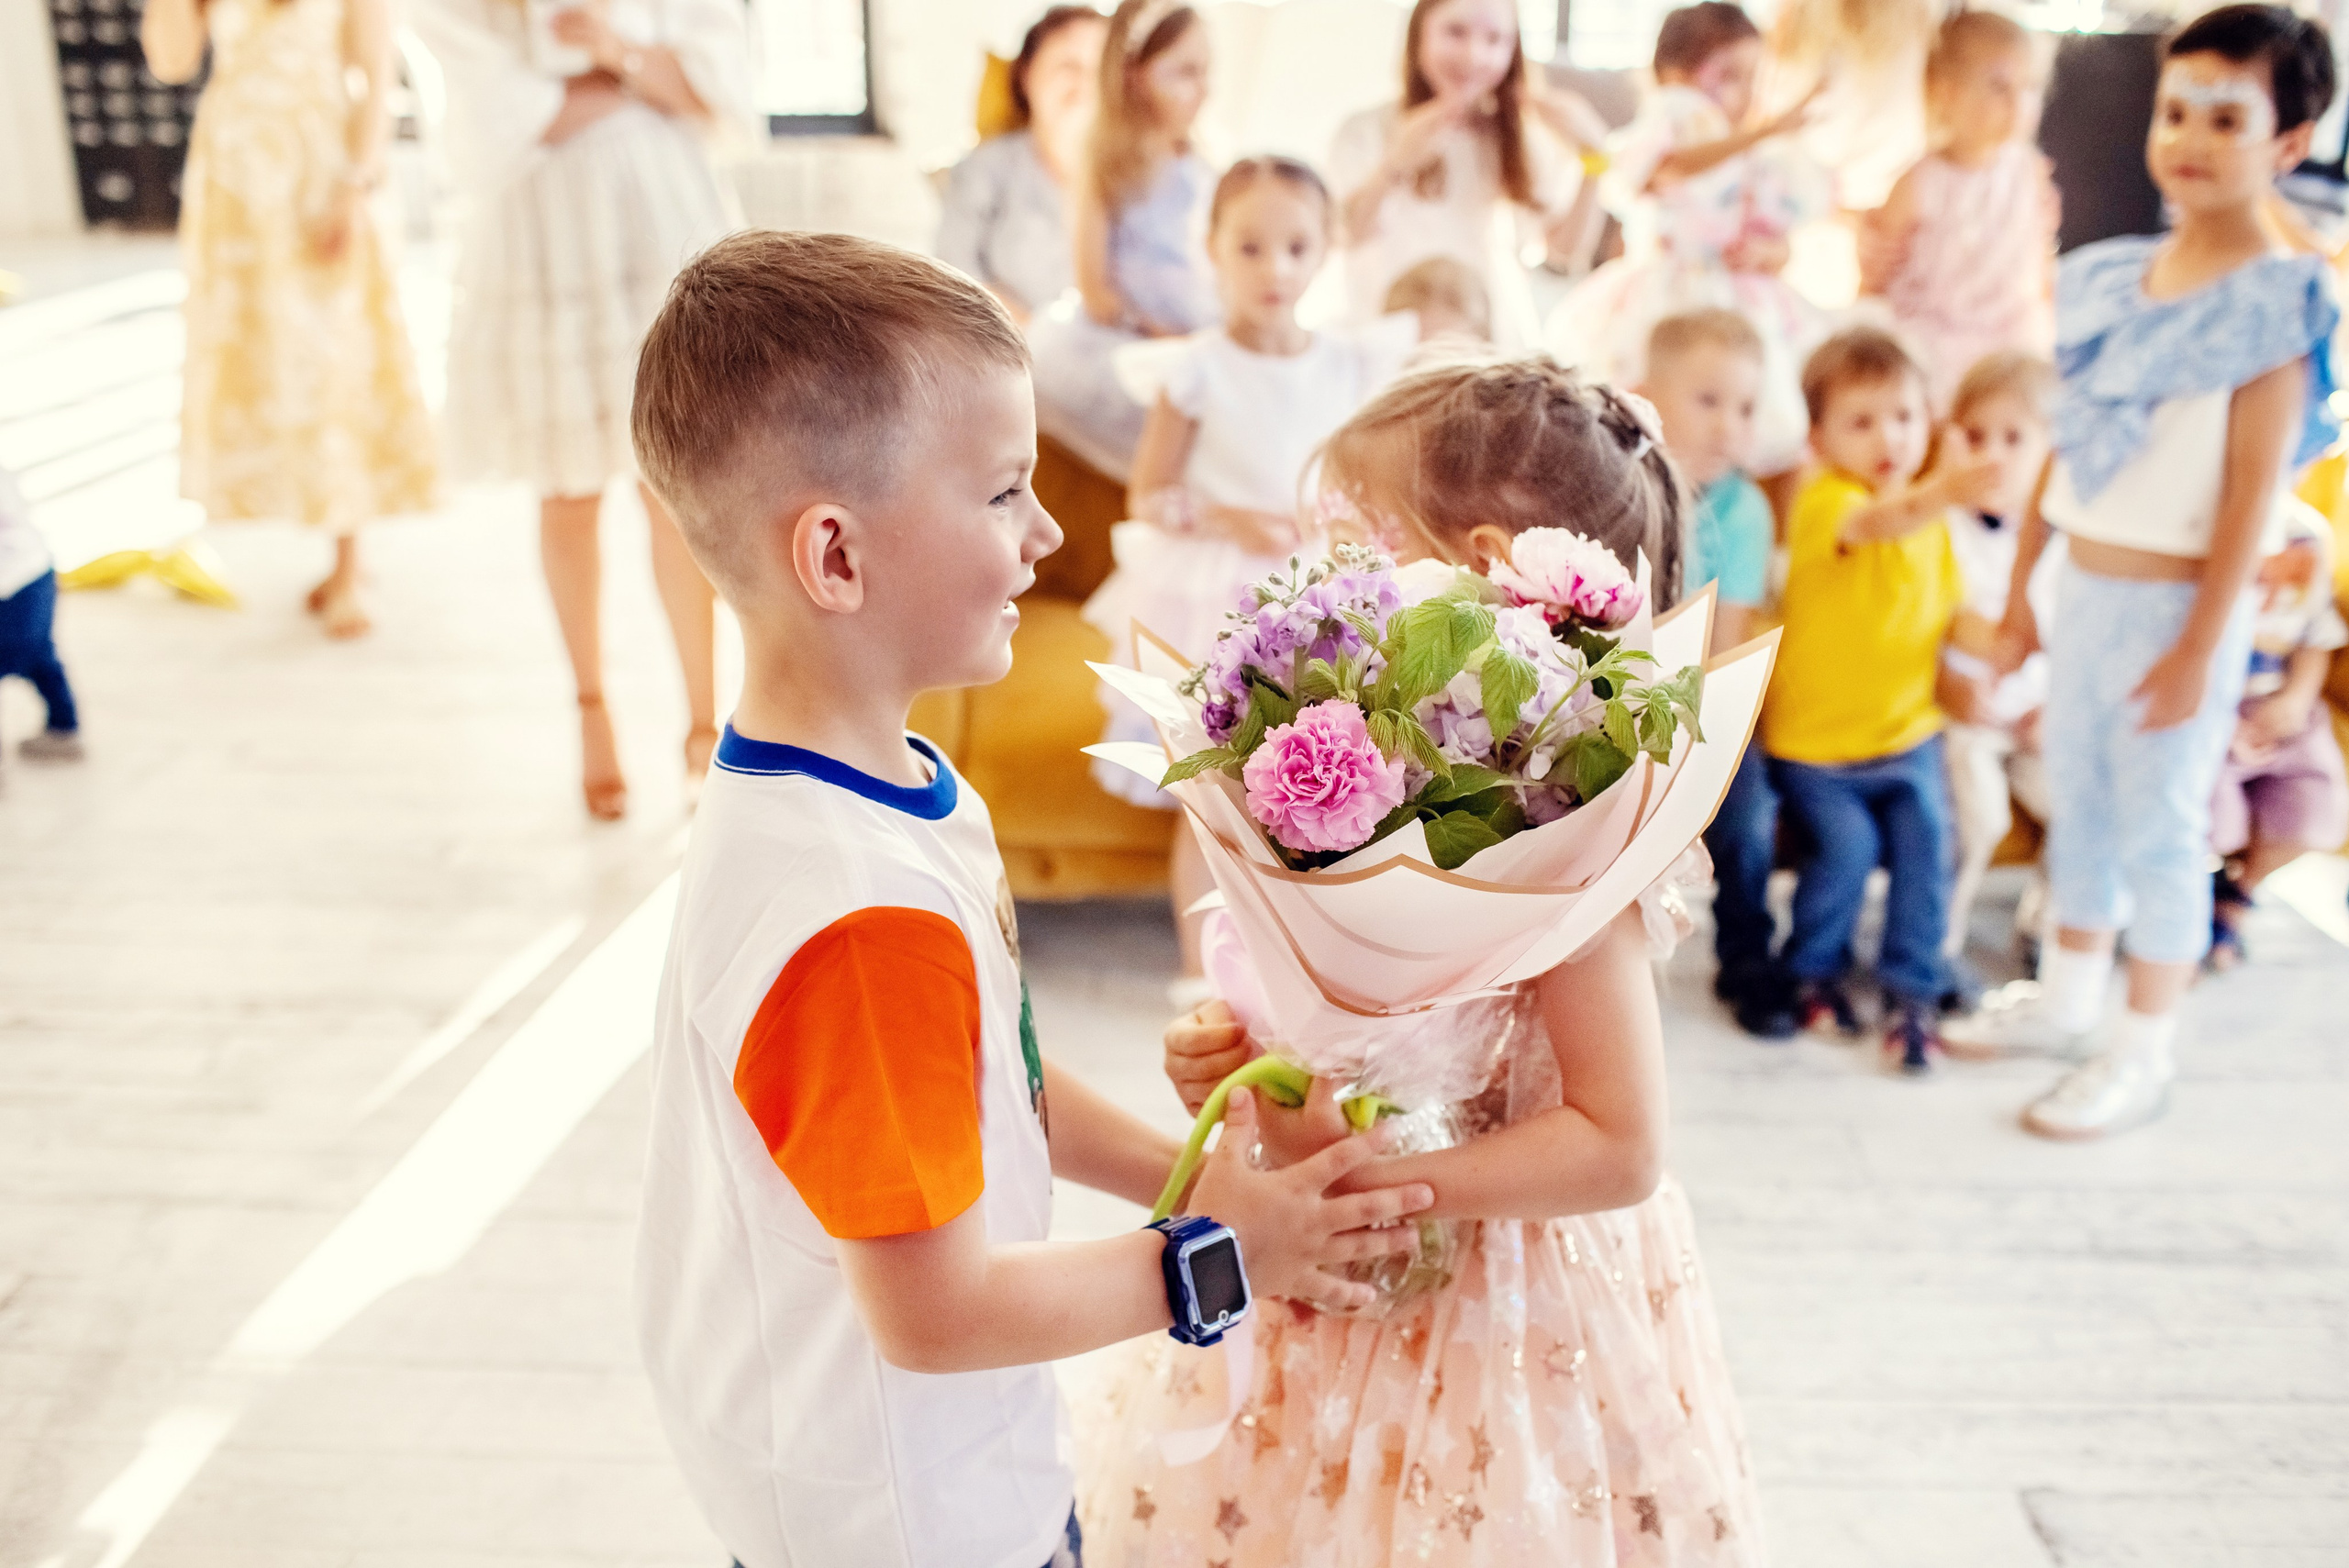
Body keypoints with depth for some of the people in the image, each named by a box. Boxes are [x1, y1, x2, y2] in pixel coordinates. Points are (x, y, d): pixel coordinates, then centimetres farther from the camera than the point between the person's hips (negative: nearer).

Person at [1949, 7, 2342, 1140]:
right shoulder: (2110, 279, 5)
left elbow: (2253, 487, -16)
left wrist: (2199, 646, -18)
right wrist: (2020, 589, 11)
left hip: (2175, 604, -6)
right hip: (2085, 588, 6)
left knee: (2159, 823, 4)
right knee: (2076, 799, 18)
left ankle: (2144, 1052, 18)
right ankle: (2067, 992, 36)